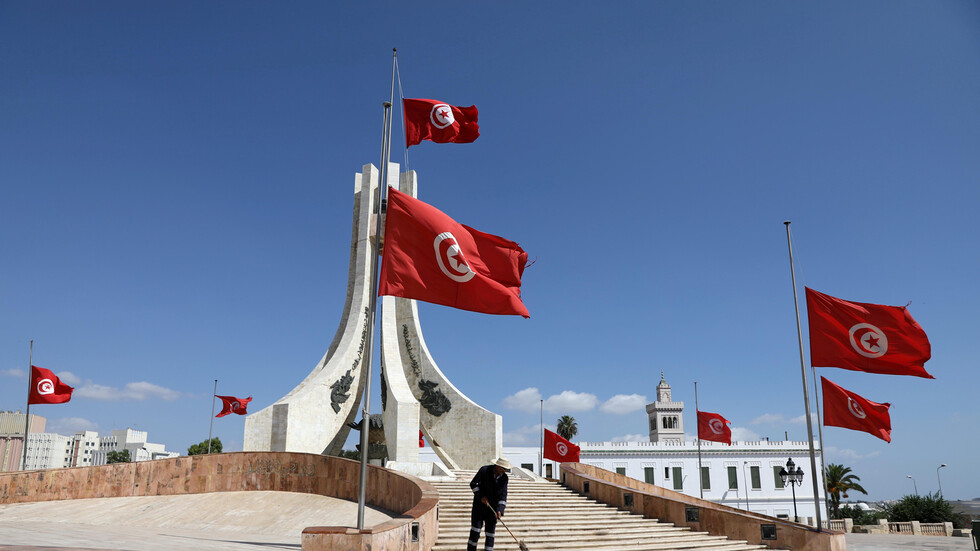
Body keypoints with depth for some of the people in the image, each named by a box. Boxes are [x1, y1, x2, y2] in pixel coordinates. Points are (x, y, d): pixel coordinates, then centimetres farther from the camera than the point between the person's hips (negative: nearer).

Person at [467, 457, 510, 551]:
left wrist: (500, 510, -17)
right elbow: (473, 484, -9)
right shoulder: (484, 470, -13)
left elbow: (503, 495, -5)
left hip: (492, 507, 3)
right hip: (479, 504, -3)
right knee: (476, 529, -7)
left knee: (490, 531, 2)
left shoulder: (504, 478, -4)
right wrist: (481, 496, -17)